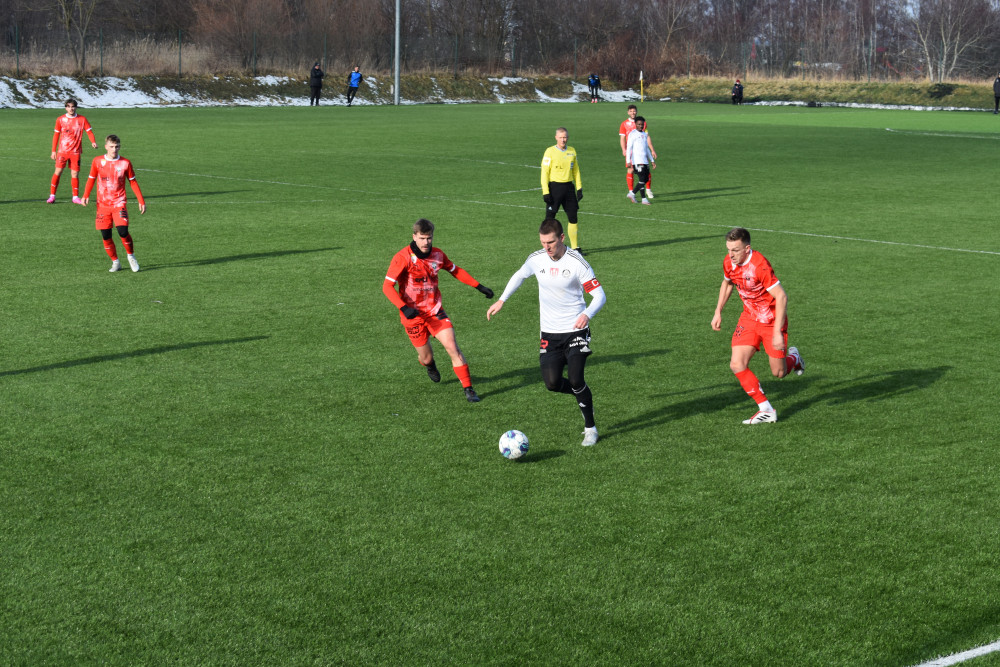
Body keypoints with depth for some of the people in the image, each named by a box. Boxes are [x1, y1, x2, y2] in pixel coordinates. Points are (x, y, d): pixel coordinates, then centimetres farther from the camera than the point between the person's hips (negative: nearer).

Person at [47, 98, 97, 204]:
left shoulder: (82, 119, 3)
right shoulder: (60, 120, 4)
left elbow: (89, 131, 1)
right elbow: (56, 135, 10)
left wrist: (93, 142, -19)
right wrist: (53, 151, 8)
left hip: (76, 151, 0)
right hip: (62, 151, 0)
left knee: (75, 174, 1)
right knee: (58, 171, -6)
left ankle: (76, 197, 11)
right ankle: (52, 196, -1)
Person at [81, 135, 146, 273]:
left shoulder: (125, 163, -1)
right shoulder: (98, 161, 1)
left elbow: (133, 182, 7)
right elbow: (91, 178, 10)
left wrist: (141, 201, 4)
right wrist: (86, 195, -4)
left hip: (119, 203, -2)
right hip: (103, 204, 2)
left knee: (123, 231, -18)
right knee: (105, 235, -1)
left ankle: (131, 256, 7)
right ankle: (115, 262, 17)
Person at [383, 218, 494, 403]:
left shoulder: (437, 255, -2)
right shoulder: (403, 257, -16)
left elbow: (456, 271, 16)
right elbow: (387, 286, -19)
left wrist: (479, 286, 12)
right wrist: (404, 307, -32)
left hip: (435, 311, 3)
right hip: (413, 315, -3)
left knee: (452, 347, -14)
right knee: (426, 358, 7)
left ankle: (468, 389, -8)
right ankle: (430, 365, 47)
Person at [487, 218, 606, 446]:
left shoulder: (577, 262, -16)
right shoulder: (536, 259, -2)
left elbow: (599, 295, -15)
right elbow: (519, 276, 20)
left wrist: (587, 314, -34)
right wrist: (501, 301, 16)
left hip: (575, 330, -4)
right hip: (549, 333, 4)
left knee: (575, 379, -15)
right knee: (552, 383, -6)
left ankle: (590, 428, 5)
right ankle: (584, 397, 26)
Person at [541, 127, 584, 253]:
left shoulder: (572, 151, 9)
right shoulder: (550, 151, -6)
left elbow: (576, 171, 16)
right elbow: (544, 172, -7)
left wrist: (579, 188, 9)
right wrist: (545, 192, -13)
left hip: (569, 187, 4)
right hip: (554, 187, -4)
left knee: (573, 217, 4)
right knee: (550, 217, -2)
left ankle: (575, 247, 12)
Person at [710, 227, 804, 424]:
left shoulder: (760, 265, -29)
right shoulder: (729, 262, -6)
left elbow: (781, 297, -27)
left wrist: (778, 332, -28)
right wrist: (718, 312, 14)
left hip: (772, 321, -6)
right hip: (749, 318, 6)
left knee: (778, 373, 3)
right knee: (737, 365, -11)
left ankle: (793, 358, 41)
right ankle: (766, 410, -1)